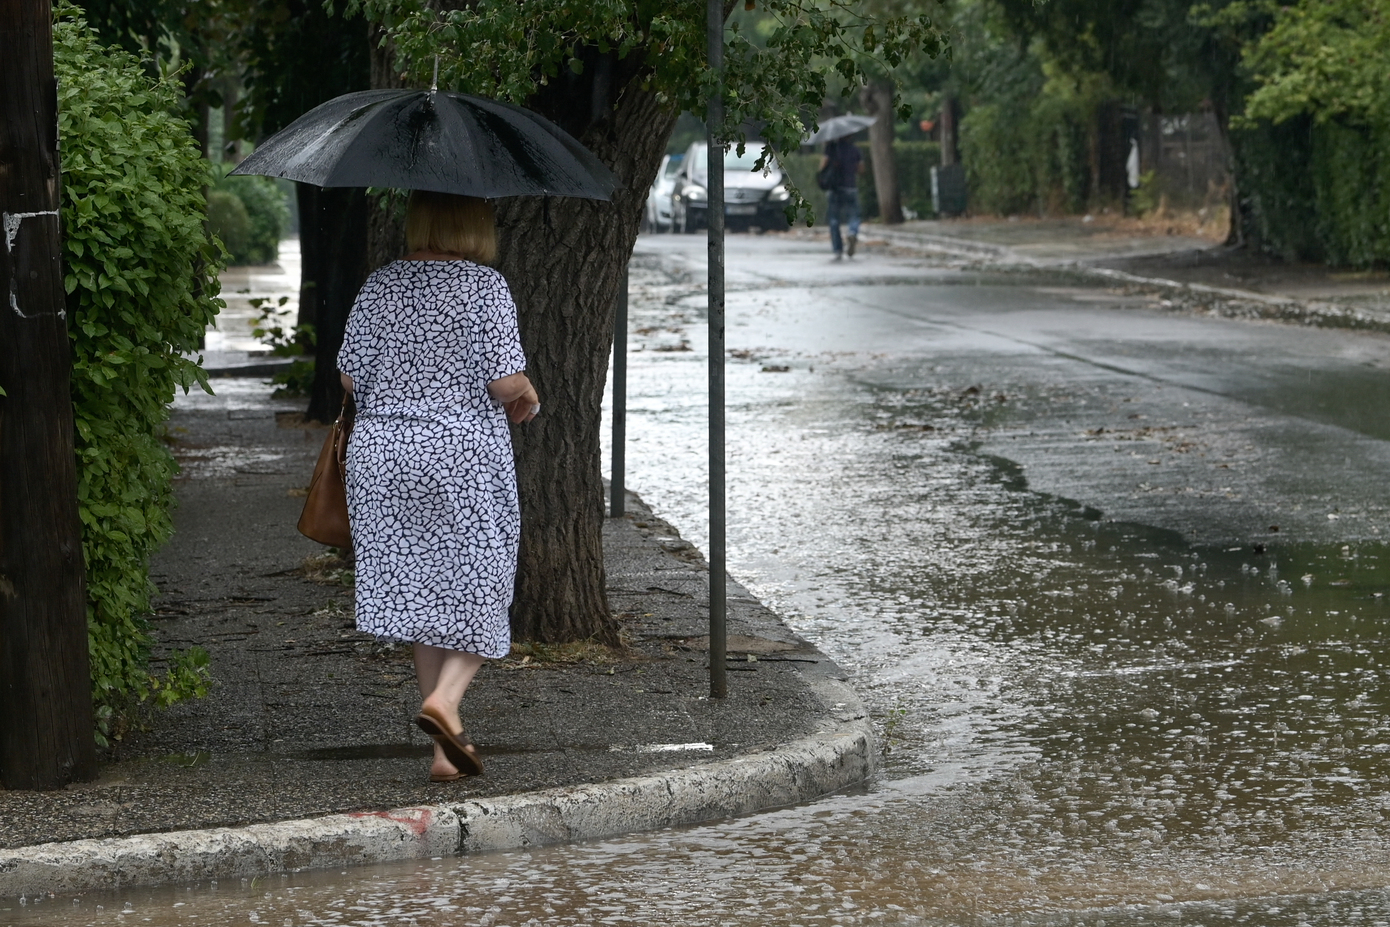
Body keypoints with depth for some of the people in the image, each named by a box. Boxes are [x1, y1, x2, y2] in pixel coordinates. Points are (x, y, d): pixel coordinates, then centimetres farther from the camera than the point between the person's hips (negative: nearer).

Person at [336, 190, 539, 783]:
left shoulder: (378, 288, 5)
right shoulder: (485, 287, -8)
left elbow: (350, 377, 6)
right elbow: (506, 382, -13)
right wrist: (529, 399, 8)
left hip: (381, 456, 4)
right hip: (465, 457, -4)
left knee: (418, 594, 9)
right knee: (479, 592, 8)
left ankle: (447, 749, 11)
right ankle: (445, 698, -17)